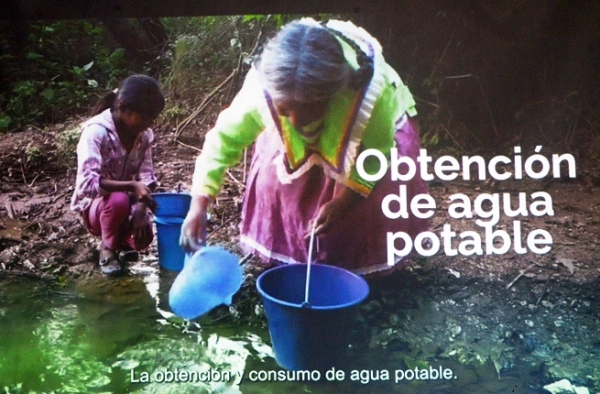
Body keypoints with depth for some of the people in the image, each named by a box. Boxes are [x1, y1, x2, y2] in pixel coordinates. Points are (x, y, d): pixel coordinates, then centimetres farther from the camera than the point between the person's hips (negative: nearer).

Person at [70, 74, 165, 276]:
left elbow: (146, 176, -6)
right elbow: (87, 183, -34)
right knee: (118, 200, -37)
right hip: (94, 205, -5)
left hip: (125, 202, 5)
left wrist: (141, 209, -24)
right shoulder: (96, 131, -25)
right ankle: (108, 250, -8)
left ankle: (123, 242, 14)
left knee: (142, 237, -24)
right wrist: (131, 186, -43)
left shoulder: (144, 134, -7)